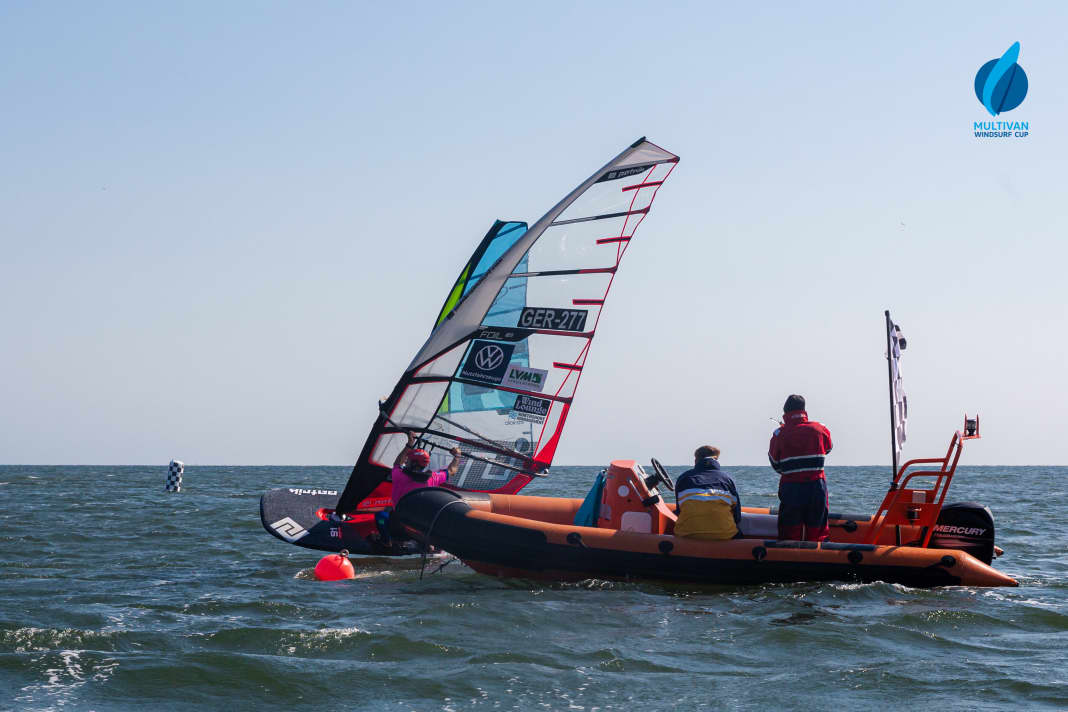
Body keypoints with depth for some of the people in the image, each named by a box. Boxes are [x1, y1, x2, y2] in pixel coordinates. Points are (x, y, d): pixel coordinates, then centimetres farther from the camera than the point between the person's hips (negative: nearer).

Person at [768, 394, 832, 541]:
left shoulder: (779, 434, -5)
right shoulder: (820, 429, 0)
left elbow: (775, 465, 3)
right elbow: (827, 449, 19)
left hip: (790, 487, -1)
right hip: (817, 487, 1)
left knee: (790, 535, 7)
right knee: (817, 534, 9)